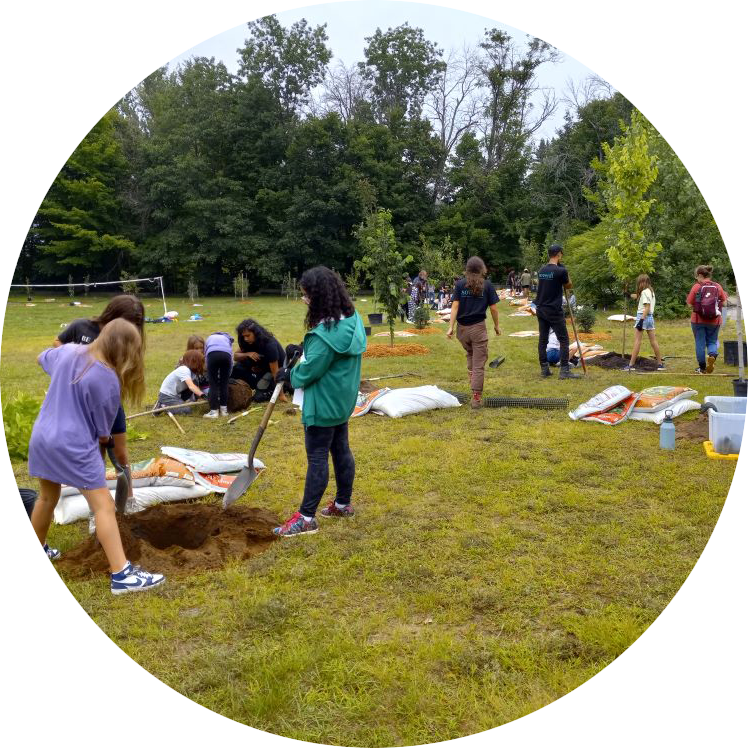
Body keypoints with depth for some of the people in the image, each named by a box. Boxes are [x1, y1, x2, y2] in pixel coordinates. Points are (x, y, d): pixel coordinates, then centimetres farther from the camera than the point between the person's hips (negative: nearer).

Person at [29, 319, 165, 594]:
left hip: (41, 438, 8)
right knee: (104, 506, -5)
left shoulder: (68, 351, 1)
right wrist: (99, 439, 15)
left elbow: (43, 357, 26)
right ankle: (121, 575, -8)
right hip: (74, 446, -8)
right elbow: (102, 429, -5)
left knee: (48, 497, 28)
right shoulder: (108, 379, -17)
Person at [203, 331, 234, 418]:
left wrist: (207, 371, 35)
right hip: (226, 354, 1)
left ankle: (214, 411, 3)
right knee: (224, 383, 15)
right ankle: (224, 409, 19)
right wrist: (227, 375, 35)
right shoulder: (227, 339, 40)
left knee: (213, 384, 6)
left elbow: (205, 356, 31)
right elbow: (231, 360, 31)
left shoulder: (209, 339, 40)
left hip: (212, 353, -1)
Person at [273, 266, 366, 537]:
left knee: (317, 457, -2)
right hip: (342, 400, 9)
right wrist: (305, 349, 5)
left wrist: (289, 375, -3)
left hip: (323, 404, -9)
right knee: (341, 450, 18)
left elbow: (309, 371, -22)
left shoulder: (325, 332, -28)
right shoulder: (351, 320, 1)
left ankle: (306, 518, 7)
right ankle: (343, 504, 32)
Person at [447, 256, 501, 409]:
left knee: (469, 354, 32)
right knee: (479, 363, 1)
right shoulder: (487, 285, -1)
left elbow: (455, 306, -5)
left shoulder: (460, 284, 1)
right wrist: (497, 326, 13)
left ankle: (471, 374, 22)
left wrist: (450, 327, -6)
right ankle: (476, 397, -1)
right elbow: (493, 308, 0)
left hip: (463, 327, 2)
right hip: (478, 327, -2)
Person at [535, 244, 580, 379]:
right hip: (554, 311, -7)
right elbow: (569, 286, 3)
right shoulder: (561, 270, -13)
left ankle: (544, 369, 11)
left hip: (541, 310, 7)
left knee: (543, 340, 8)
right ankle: (564, 370, -2)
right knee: (564, 340, 0)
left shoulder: (542, 270, 6)